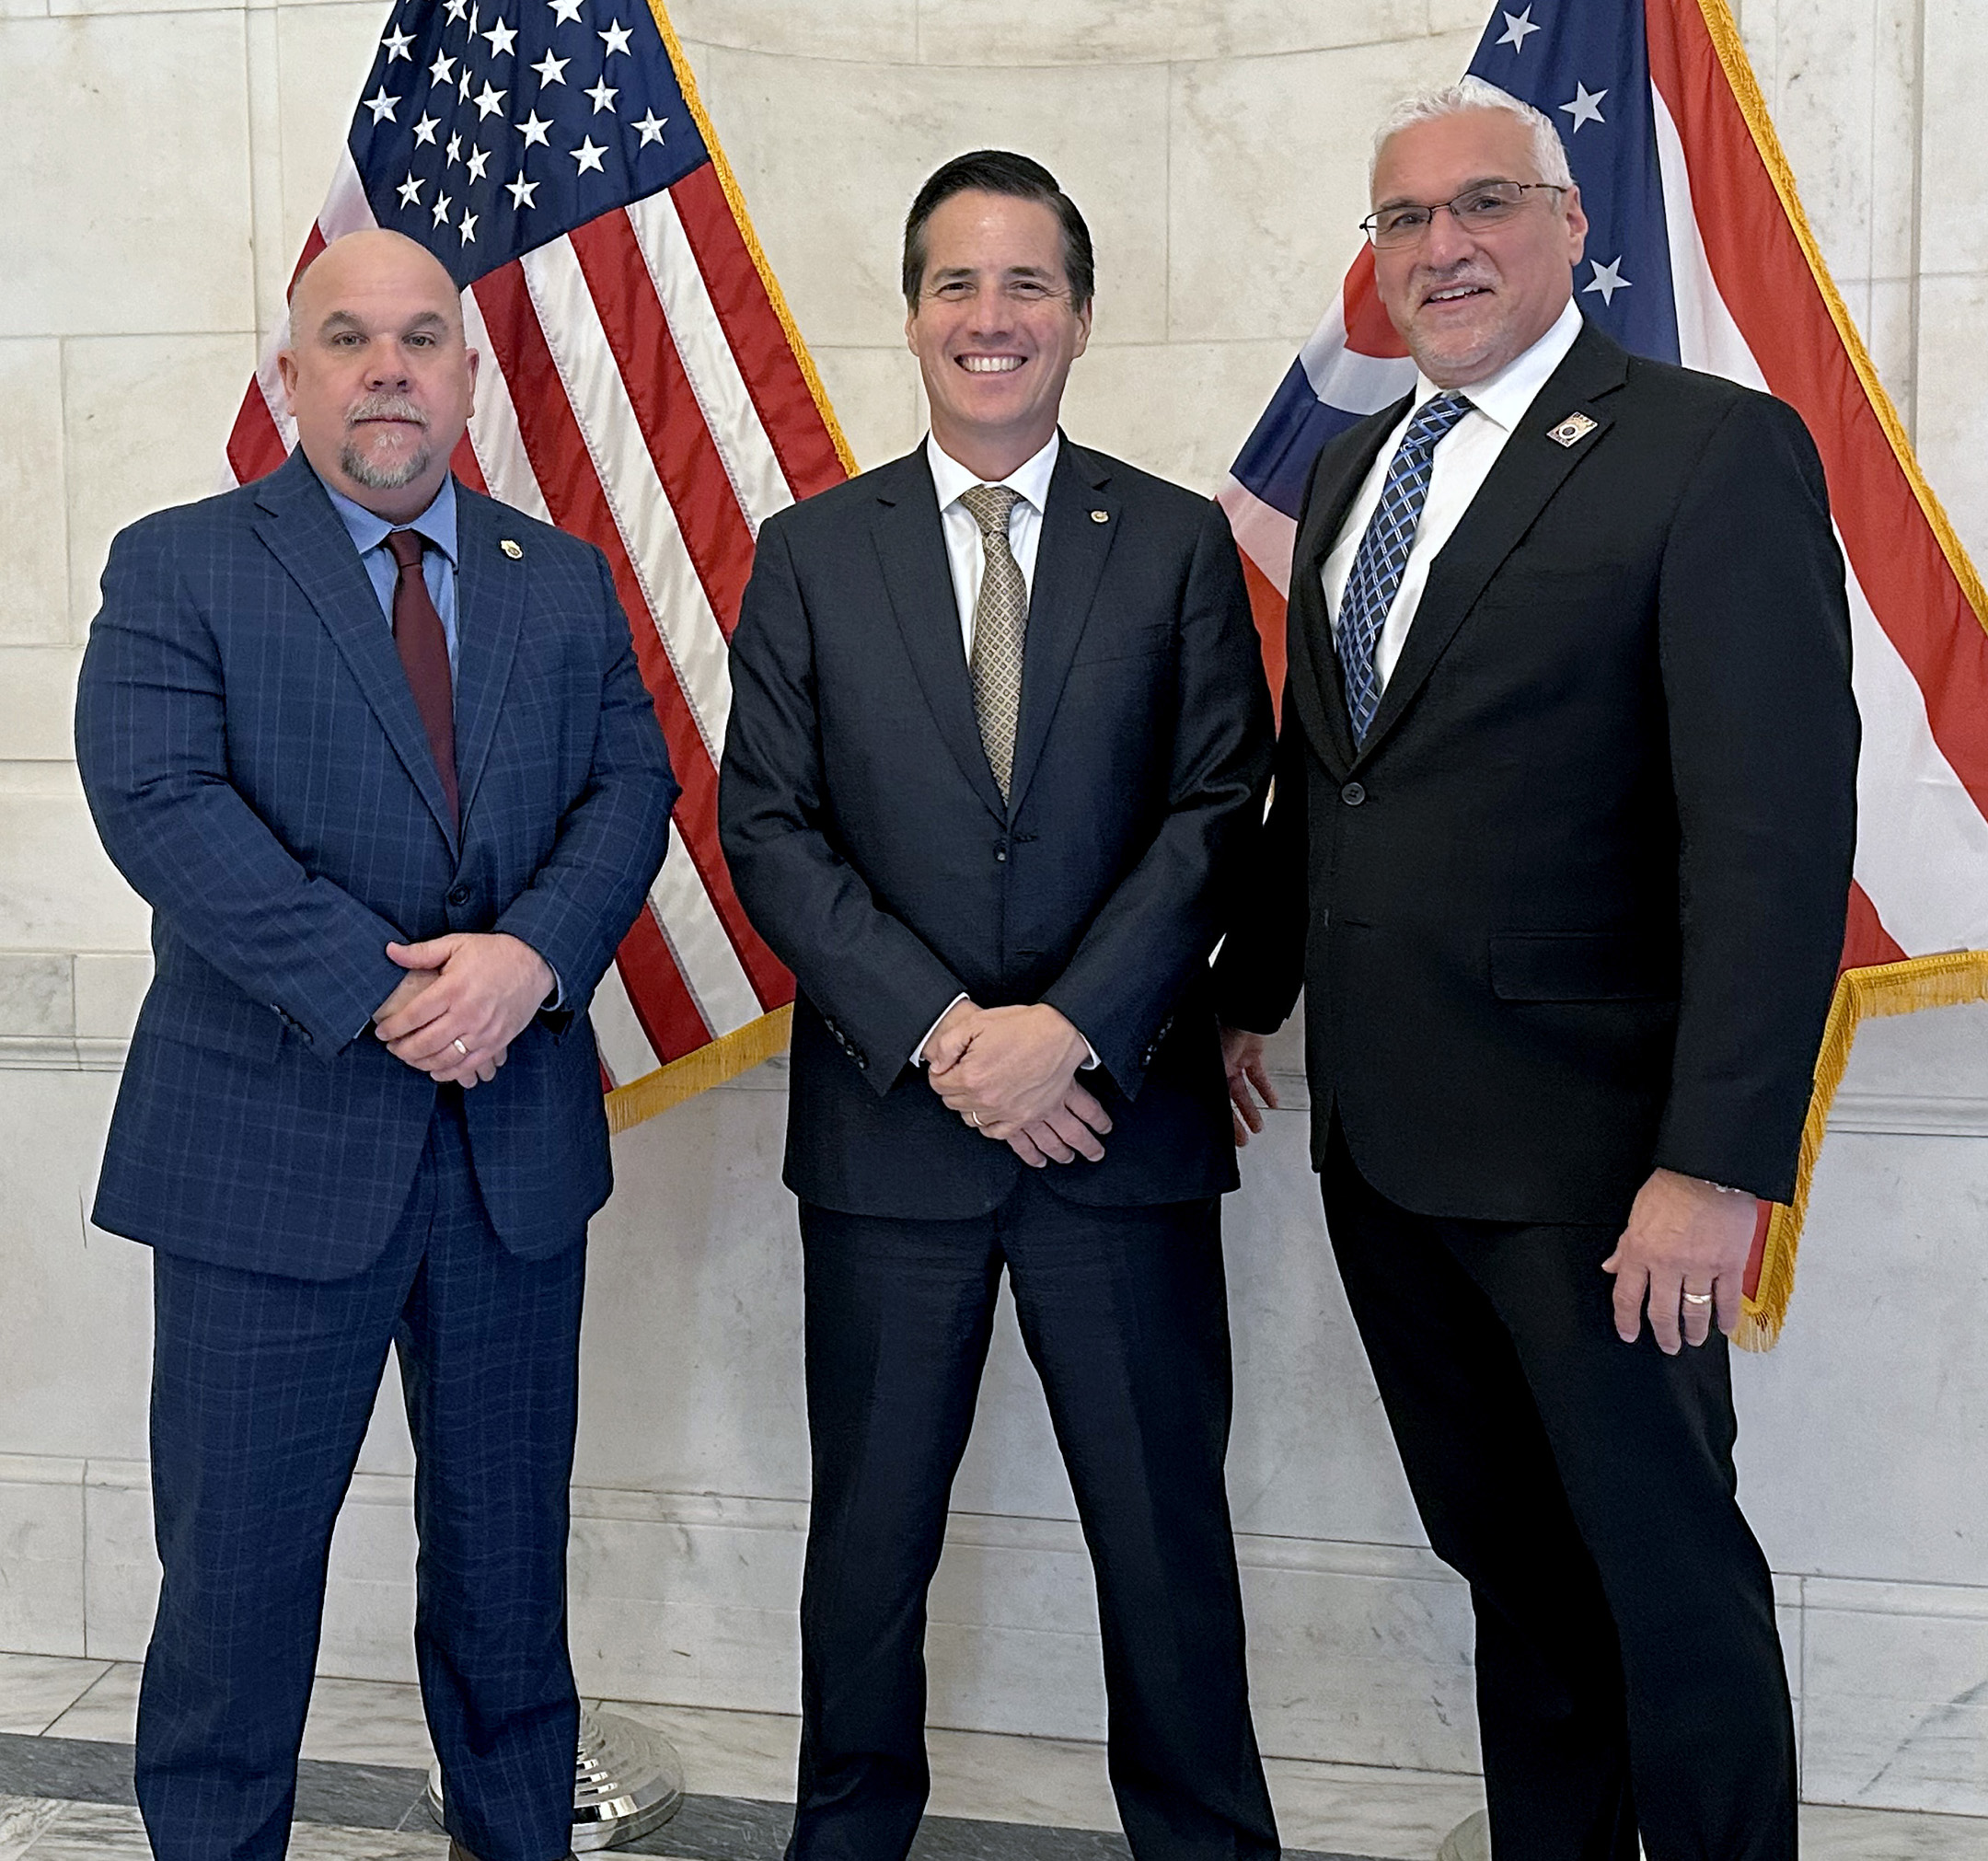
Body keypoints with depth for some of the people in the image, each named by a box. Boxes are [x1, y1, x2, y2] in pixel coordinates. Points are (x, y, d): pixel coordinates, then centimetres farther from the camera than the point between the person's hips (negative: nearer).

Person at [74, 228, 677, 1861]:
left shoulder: (564, 582, 11)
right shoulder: (177, 570, -1)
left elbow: (632, 787, 1)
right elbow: (159, 804, -14)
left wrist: (530, 951, -18)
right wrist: (379, 990, -22)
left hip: (518, 1142, 4)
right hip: (274, 1143, -3)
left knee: (510, 1559, 17)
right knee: (238, 1567, 7)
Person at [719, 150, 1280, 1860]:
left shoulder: (1179, 544, 4)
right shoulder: (811, 554, 6)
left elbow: (1217, 809, -3)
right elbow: (768, 824, -1)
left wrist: (1068, 1026, -16)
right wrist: (939, 1029, -13)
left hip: (1121, 1117, 0)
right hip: (887, 1125, 1)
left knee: (1167, 1526, 9)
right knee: (869, 1531, 12)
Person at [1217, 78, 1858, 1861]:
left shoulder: (1716, 451, -10)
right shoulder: (1349, 471, 13)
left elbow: (1776, 829, -17)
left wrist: (1716, 1164, -22)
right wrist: (1254, 990, 17)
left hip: (1584, 1148, -6)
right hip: (1379, 1141, 7)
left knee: (1667, 1571, 5)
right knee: (1510, 1565, 18)